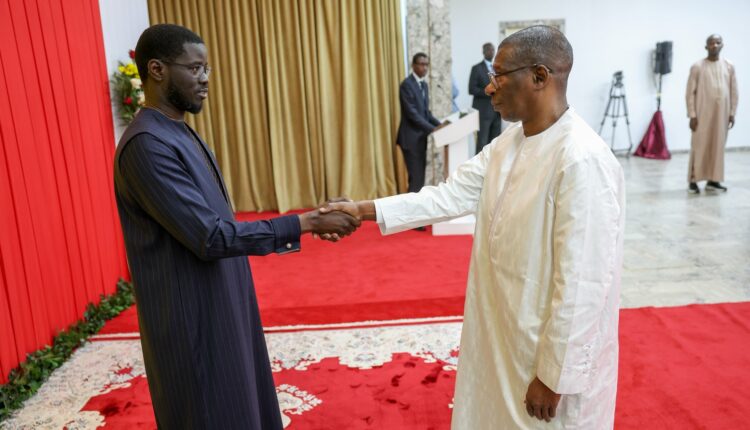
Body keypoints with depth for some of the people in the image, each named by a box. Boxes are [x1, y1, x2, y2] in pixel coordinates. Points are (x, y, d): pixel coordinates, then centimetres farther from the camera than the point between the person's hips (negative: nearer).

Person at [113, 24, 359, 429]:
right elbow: (210, 236, -26)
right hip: (193, 319, -9)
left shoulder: (182, 134, 9)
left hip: (222, 306, 9)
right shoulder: (147, 144, -22)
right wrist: (303, 223, -23)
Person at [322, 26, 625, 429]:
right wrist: (364, 210, -1)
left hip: (553, 348, -8)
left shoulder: (583, 162, -27)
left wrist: (554, 375, -19)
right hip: (501, 333, 8)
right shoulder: (507, 143, 1)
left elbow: (582, 285, -25)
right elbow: (450, 195, 3)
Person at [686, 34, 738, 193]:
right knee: (699, 146, -4)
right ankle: (693, 180, 2)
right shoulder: (697, 67, -3)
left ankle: (713, 180, 13)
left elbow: (733, 92, 10)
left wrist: (732, 113, 4)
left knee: (718, 146, 6)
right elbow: (690, 93, -4)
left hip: (722, 113, 4)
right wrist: (692, 115, -9)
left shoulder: (729, 66, 7)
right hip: (703, 113, -4)